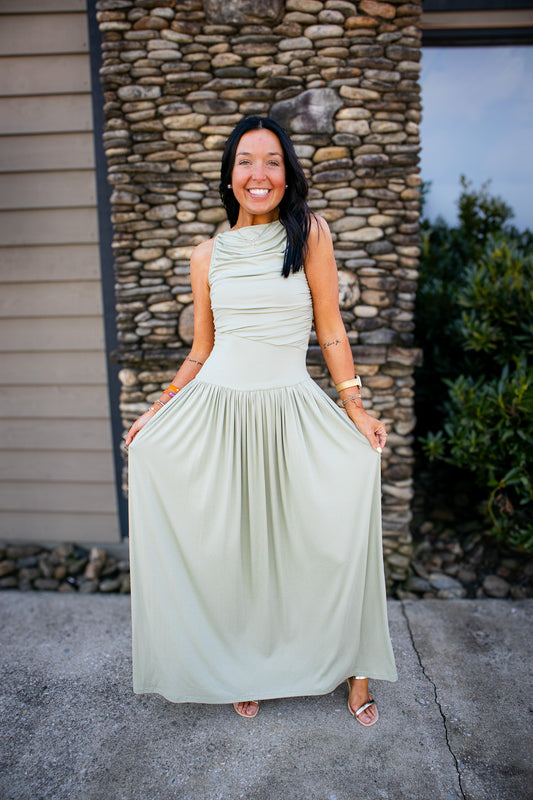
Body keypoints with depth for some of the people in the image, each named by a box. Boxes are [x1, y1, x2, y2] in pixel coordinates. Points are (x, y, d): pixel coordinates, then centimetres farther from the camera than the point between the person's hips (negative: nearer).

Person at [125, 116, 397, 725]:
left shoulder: (310, 235, 2)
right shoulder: (207, 255, 7)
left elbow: (330, 328, 3)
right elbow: (201, 350, 12)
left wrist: (355, 408, -1)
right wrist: (157, 411, 6)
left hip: (291, 411, -1)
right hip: (216, 410, 2)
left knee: (328, 537, 1)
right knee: (229, 542, 9)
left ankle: (352, 665, 27)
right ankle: (245, 668, 34)